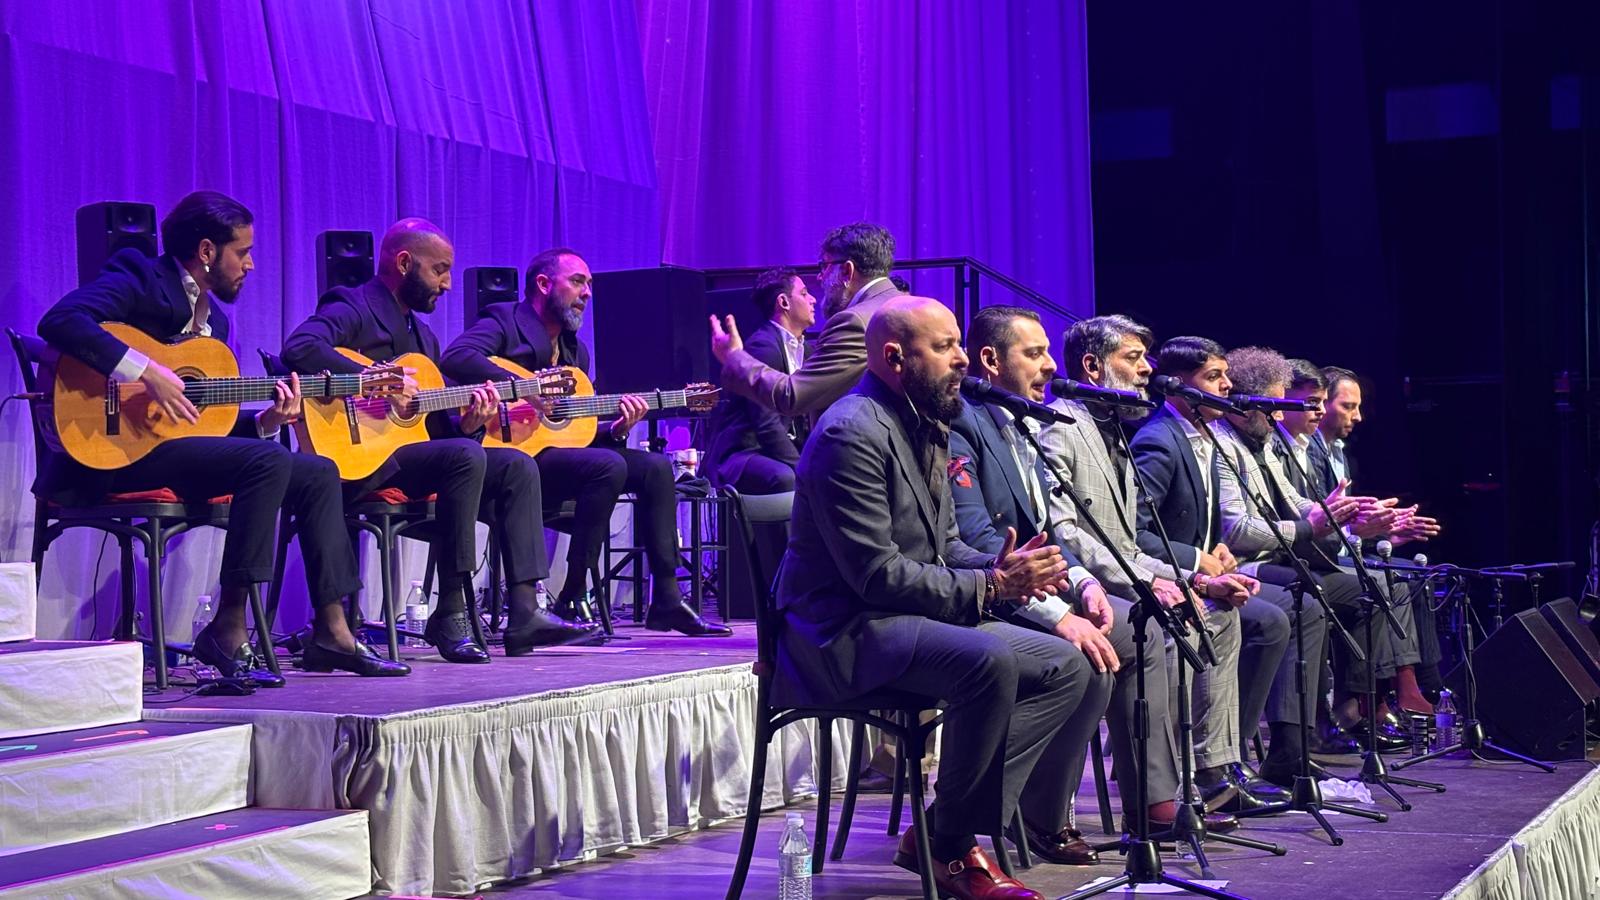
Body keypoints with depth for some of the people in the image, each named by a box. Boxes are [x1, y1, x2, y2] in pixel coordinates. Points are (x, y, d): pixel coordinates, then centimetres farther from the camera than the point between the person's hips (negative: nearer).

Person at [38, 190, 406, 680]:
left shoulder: (214, 317, 20)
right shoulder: (139, 281, -6)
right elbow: (59, 320, -25)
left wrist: (267, 419, 1)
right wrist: (146, 373, -29)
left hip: (179, 446, 9)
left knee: (319, 473, 3)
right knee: (269, 460, -27)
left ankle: (331, 632, 1)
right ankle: (228, 630, -23)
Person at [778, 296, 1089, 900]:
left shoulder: (925, 428, 15)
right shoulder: (852, 434, -17)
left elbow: (944, 542, 20)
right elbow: (877, 575, -22)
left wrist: (1001, 567, -2)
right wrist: (990, 585, -18)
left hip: (915, 615, 10)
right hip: (845, 631, -10)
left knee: (1069, 668, 0)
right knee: (990, 660, -34)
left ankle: (948, 827, -4)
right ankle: (950, 848, -15)